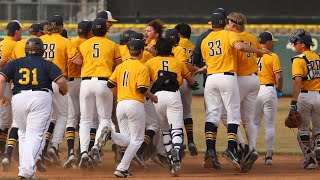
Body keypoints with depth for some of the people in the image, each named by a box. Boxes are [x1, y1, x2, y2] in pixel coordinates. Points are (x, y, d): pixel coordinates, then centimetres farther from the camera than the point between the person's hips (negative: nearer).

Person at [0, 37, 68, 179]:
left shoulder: (15, 63, 15)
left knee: (23, 134, 20)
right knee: (35, 135, -6)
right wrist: (64, 91, 17)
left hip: (18, 98, 3)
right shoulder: (47, 65, 9)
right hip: (41, 98, -3)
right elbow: (61, 81, -3)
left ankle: (24, 169, 16)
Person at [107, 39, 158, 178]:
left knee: (126, 139, 12)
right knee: (137, 139, 5)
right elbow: (142, 89, -14)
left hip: (120, 104, 6)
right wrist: (153, 98, 4)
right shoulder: (142, 68, -6)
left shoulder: (120, 66, 12)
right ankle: (122, 168, -6)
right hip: (135, 104, -6)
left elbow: (110, 84, 10)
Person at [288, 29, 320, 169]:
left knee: (303, 130, 8)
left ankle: (309, 159, 4)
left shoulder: (299, 59, -9)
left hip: (304, 95, -5)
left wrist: (294, 101, -25)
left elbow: (298, 81, -20)